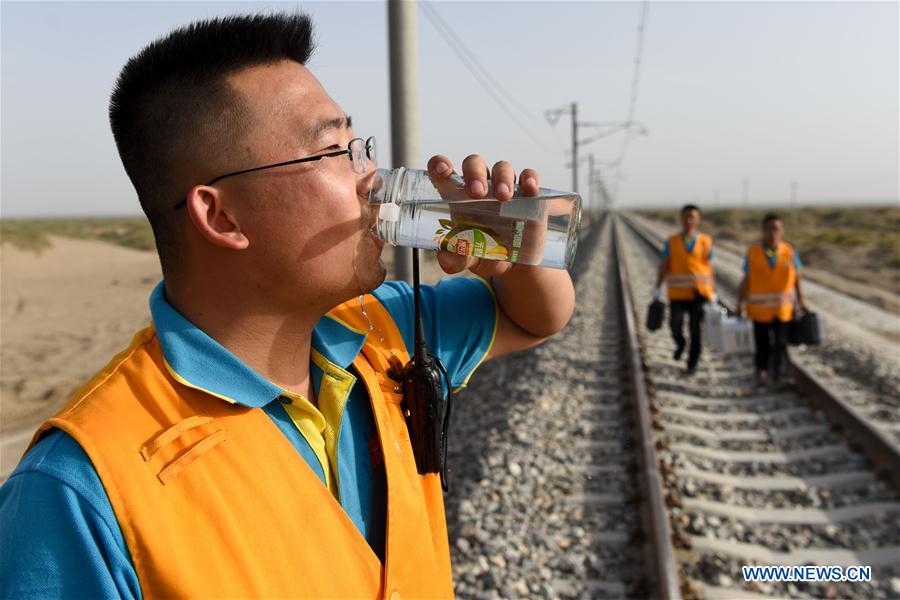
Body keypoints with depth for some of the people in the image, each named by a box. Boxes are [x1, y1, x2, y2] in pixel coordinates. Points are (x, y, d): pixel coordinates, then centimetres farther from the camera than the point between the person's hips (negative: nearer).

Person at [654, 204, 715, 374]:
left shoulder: (705, 241, 3)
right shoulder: (671, 241, 3)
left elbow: (709, 268, 5)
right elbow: (664, 265, 0)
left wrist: (713, 293, 4)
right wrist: (658, 288, -8)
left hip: (699, 293, 0)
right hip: (677, 293, 0)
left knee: (696, 330, 2)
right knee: (675, 325, -9)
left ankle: (692, 364, 17)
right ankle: (680, 344, 26)